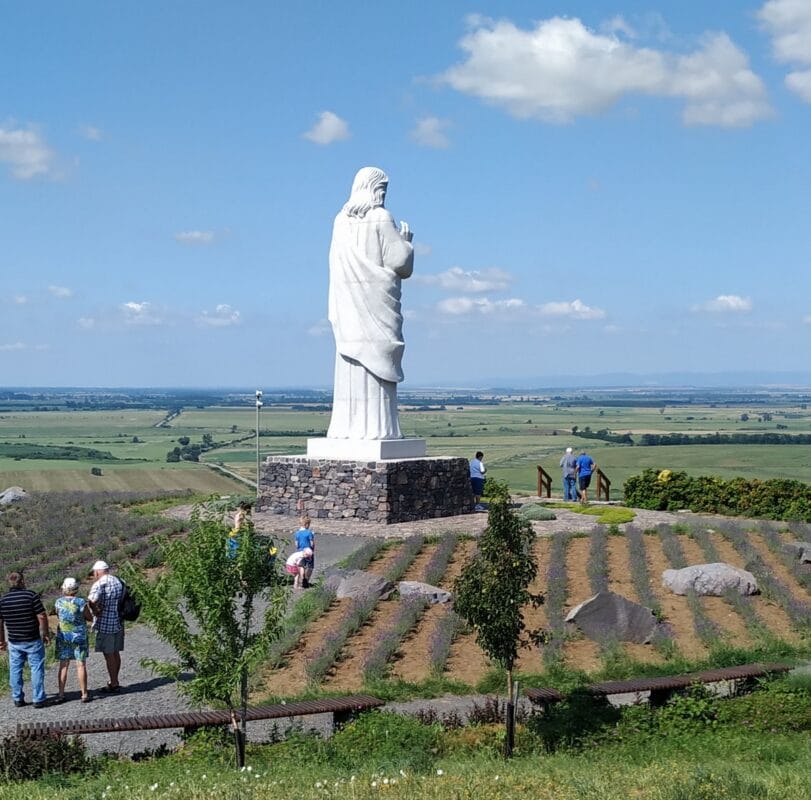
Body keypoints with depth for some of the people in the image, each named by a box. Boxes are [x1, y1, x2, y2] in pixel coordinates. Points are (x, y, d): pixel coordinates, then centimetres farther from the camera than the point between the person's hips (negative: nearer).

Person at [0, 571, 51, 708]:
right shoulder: (31, 595, -12)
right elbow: (42, 617, -14)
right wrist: (46, 633, -1)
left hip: (14, 642, 4)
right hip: (33, 640, -4)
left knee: (15, 670, 14)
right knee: (36, 669, 3)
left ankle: (18, 699, 18)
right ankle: (39, 699, 4)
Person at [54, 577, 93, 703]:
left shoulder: (58, 602, -6)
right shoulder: (81, 603, -16)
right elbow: (90, 618, -4)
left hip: (63, 637, 3)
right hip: (79, 637, -3)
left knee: (63, 666, 10)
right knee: (81, 665, 4)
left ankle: (61, 695, 10)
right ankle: (84, 695, 7)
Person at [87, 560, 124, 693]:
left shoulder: (99, 584, -16)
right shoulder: (119, 582, 9)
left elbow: (92, 601, -31)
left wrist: (96, 611, -14)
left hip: (105, 624, -7)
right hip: (118, 623, 7)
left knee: (109, 655, 1)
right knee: (116, 653, 17)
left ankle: (114, 684, 6)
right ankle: (114, 681, 27)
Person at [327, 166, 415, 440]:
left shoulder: (341, 220, 9)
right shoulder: (382, 218, -7)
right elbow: (400, 262, -11)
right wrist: (405, 240, 9)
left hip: (347, 302, 6)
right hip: (377, 303, -6)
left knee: (351, 366, 6)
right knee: (378, 364, -5)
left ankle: (347, 427, 4)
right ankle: (375, 428, -8)